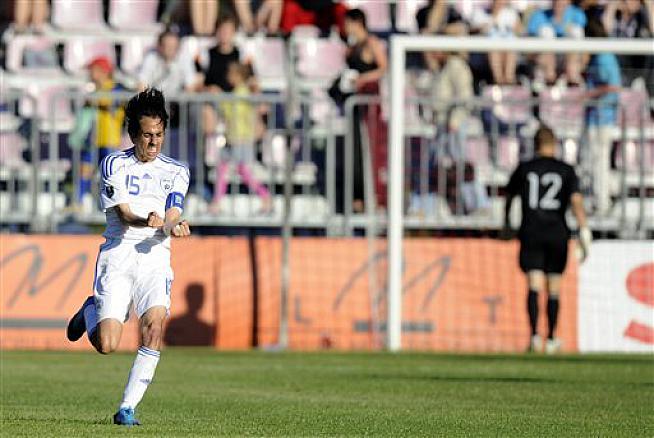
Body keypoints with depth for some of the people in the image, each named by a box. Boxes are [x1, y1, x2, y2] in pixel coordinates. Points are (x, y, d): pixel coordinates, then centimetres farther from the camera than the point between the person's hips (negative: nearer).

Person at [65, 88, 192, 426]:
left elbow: (171, 218, 0)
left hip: (155, 259, 2)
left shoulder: (176, 172, 12)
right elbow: (122, 214, -8)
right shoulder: (115, 165, 3)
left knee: (155, 323, -25)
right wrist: (146, 221, -30)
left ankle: (128, 407, -17)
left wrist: (174, 227, -24)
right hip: (117, 256, -2)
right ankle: (91, 311, 26)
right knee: (106, 345, -12)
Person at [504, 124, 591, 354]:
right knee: (554, 287, 13)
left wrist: (507, 223, 37)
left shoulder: (524, 169, 4)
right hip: (557, 235, 1)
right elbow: (576, 200, -11)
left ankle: (535, 334, -26)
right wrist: (584, 233, -14)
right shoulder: (566, 171, 2)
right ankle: (551, 340, 19)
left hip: (531, 234, -1)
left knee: (534, 285, -7)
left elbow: (509, 196, 18)